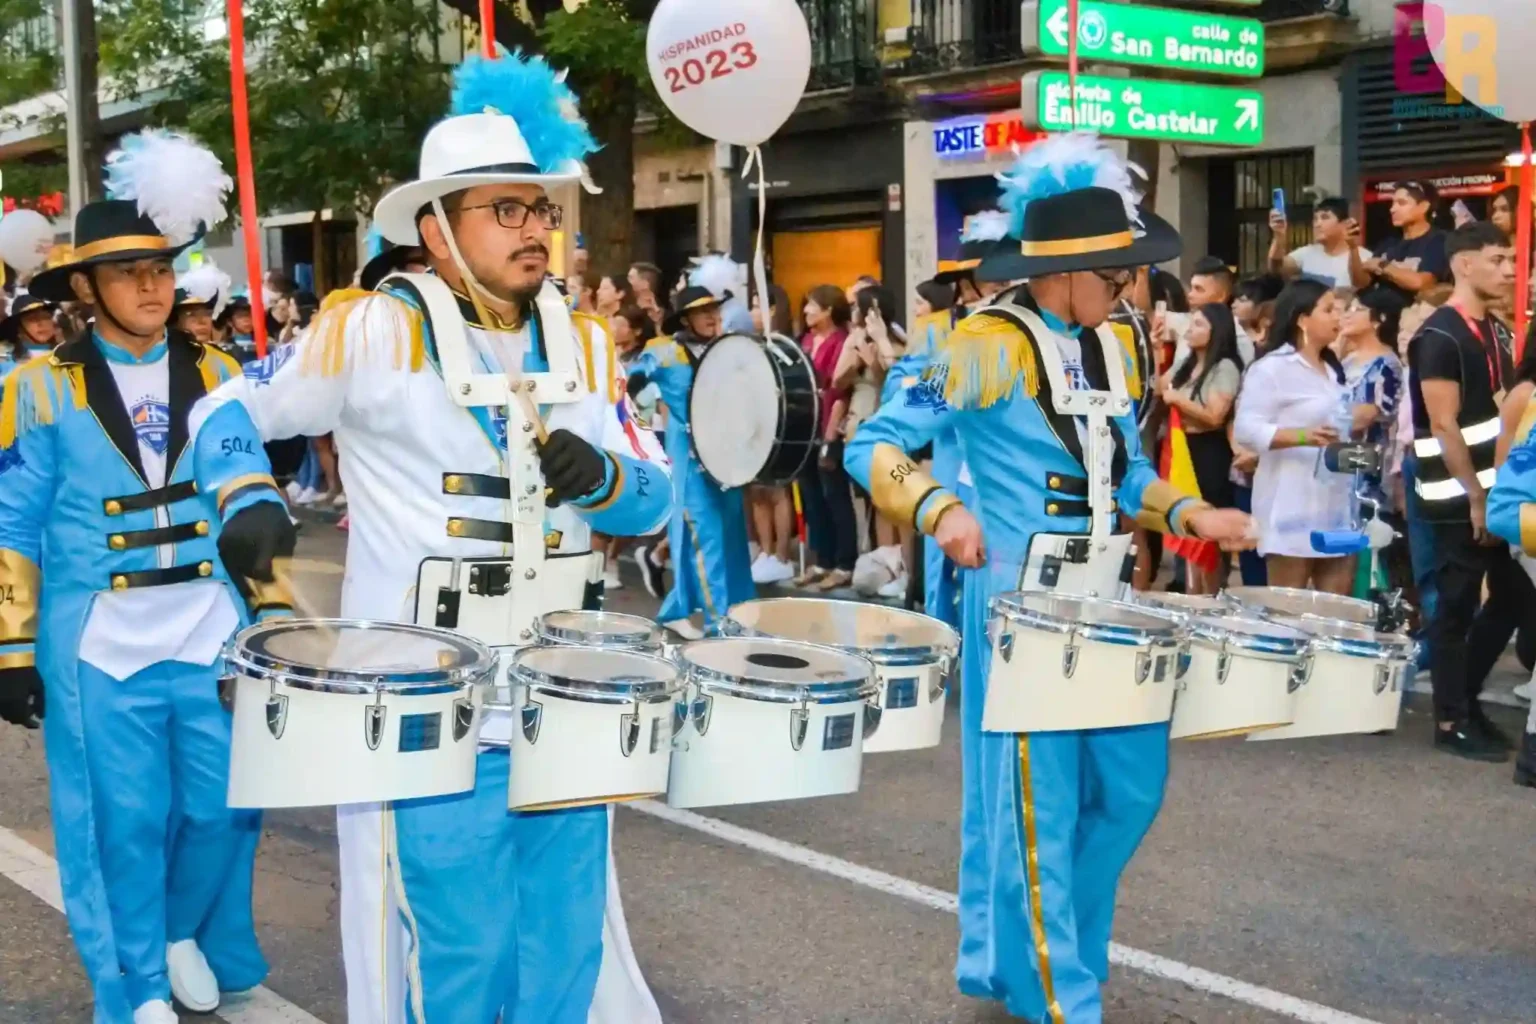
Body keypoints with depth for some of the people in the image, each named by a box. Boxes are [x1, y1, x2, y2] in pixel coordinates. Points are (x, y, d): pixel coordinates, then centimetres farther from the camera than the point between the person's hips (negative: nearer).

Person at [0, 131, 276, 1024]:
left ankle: (187, 933, 34)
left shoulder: (214, 374, 7)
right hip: (98, 645, -2)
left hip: (210, 634, 3)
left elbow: (237, 468, -5)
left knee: (225, 804, 5)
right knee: (125, 821, 4)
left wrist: (257, 513, -28)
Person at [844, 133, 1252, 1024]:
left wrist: (1185, 512, 3)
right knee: (1038, 805, 1)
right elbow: (874, 447, -15)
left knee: (1131, 785, 12)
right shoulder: (988, 344, -14)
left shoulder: (1113, 343, 9)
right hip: (1020, 600, -8)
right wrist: (942, 509, -31)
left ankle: (1013, 953, 29)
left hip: (1104, 596, 8)